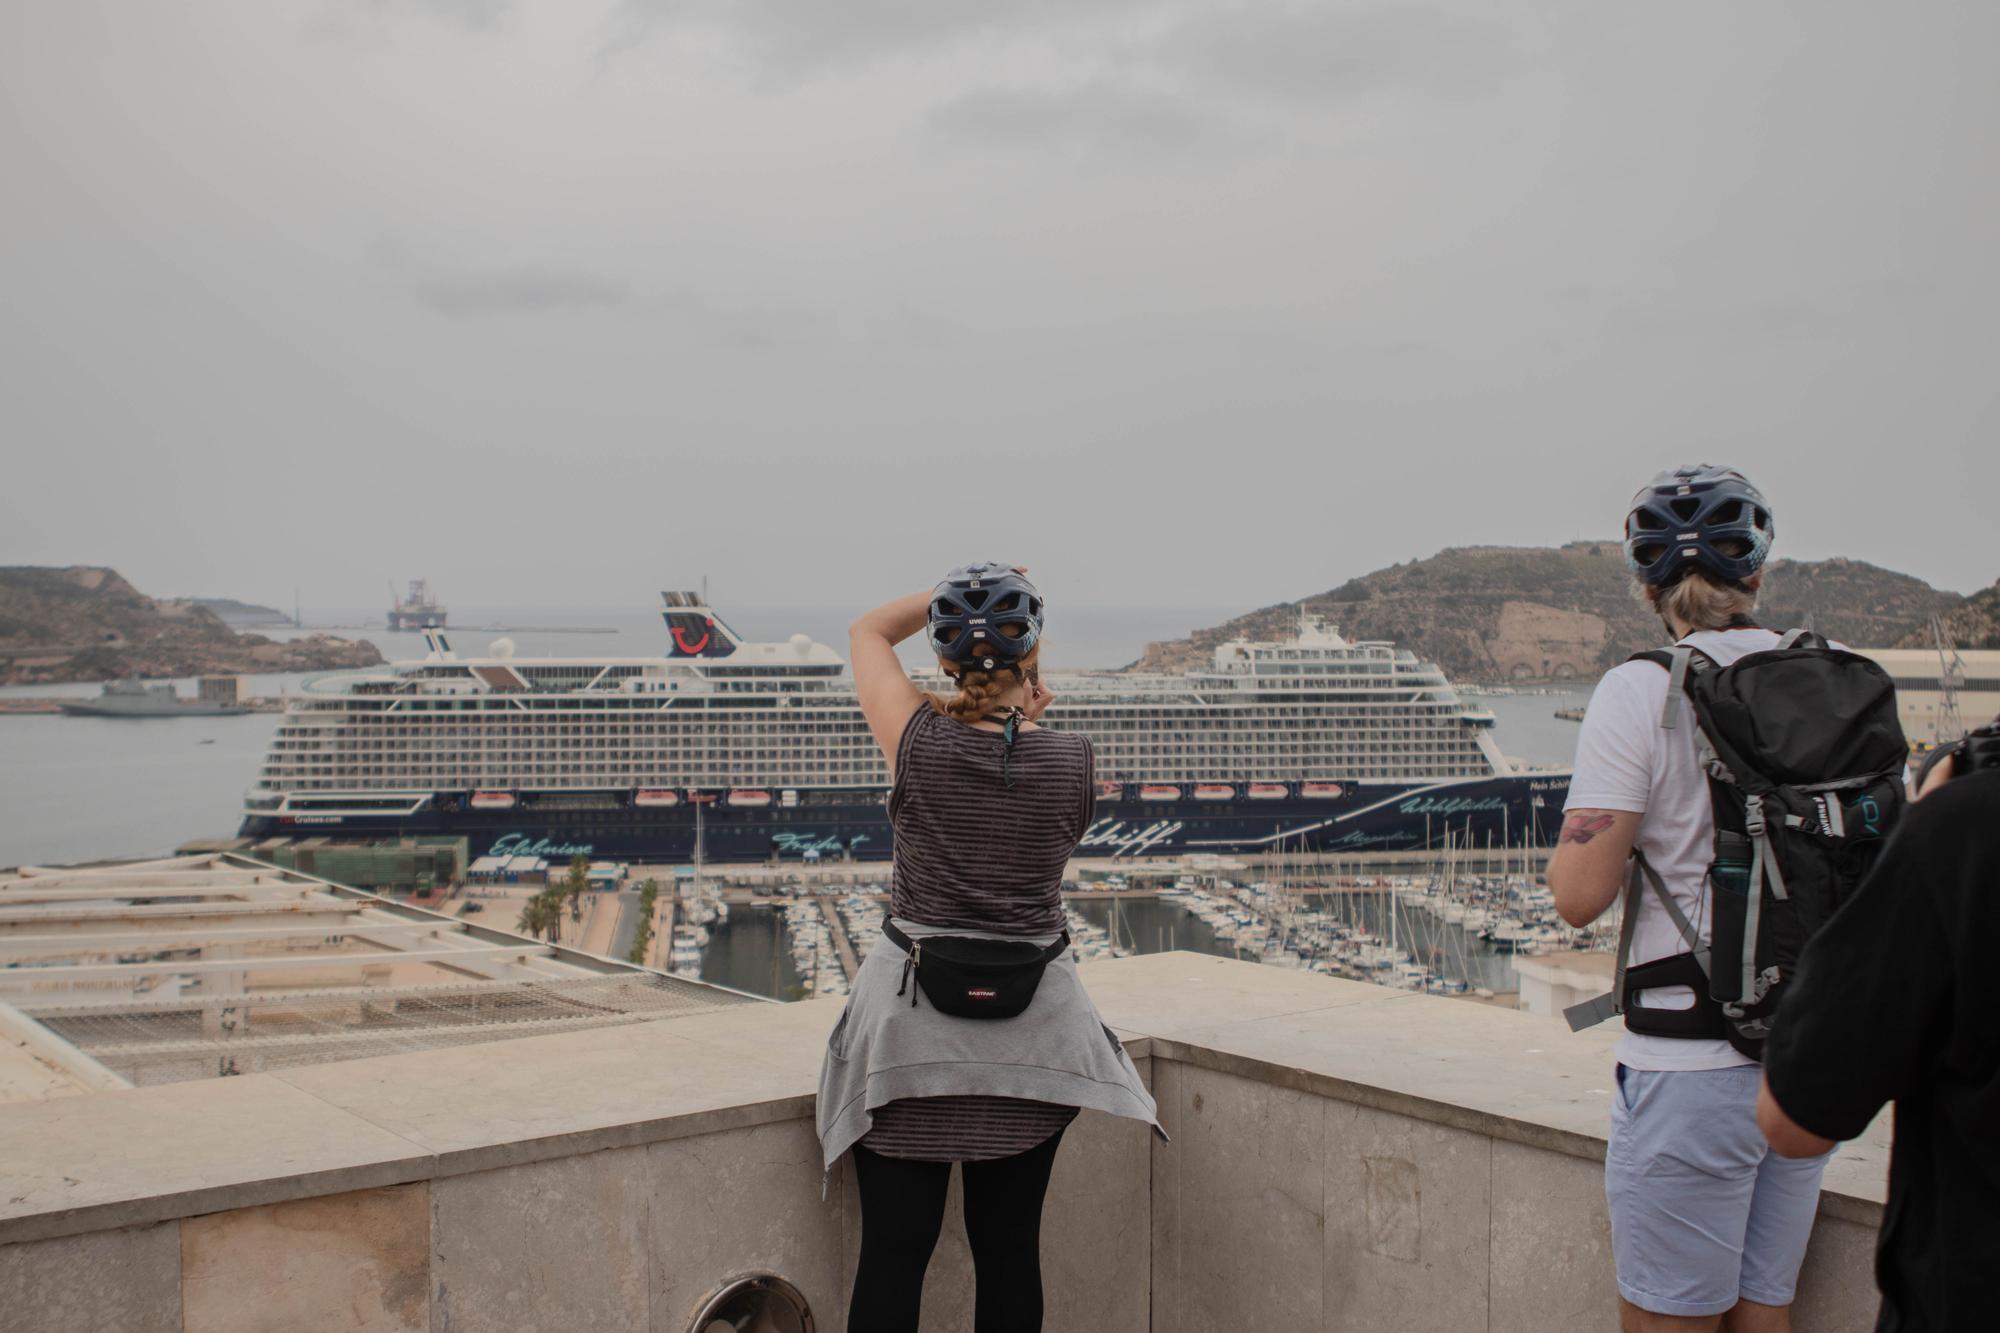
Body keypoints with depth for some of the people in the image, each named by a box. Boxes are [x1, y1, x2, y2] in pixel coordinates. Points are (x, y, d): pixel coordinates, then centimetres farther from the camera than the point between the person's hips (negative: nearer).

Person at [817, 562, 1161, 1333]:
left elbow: (868, 631, 6)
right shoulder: (1075, 762, -8)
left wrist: (954, 593, 5)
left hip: (912, 1017, -1)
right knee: (1009, 1250, 11)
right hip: (1030, 1028, 2)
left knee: (893, 1254, 4)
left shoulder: (921, 743, -11)